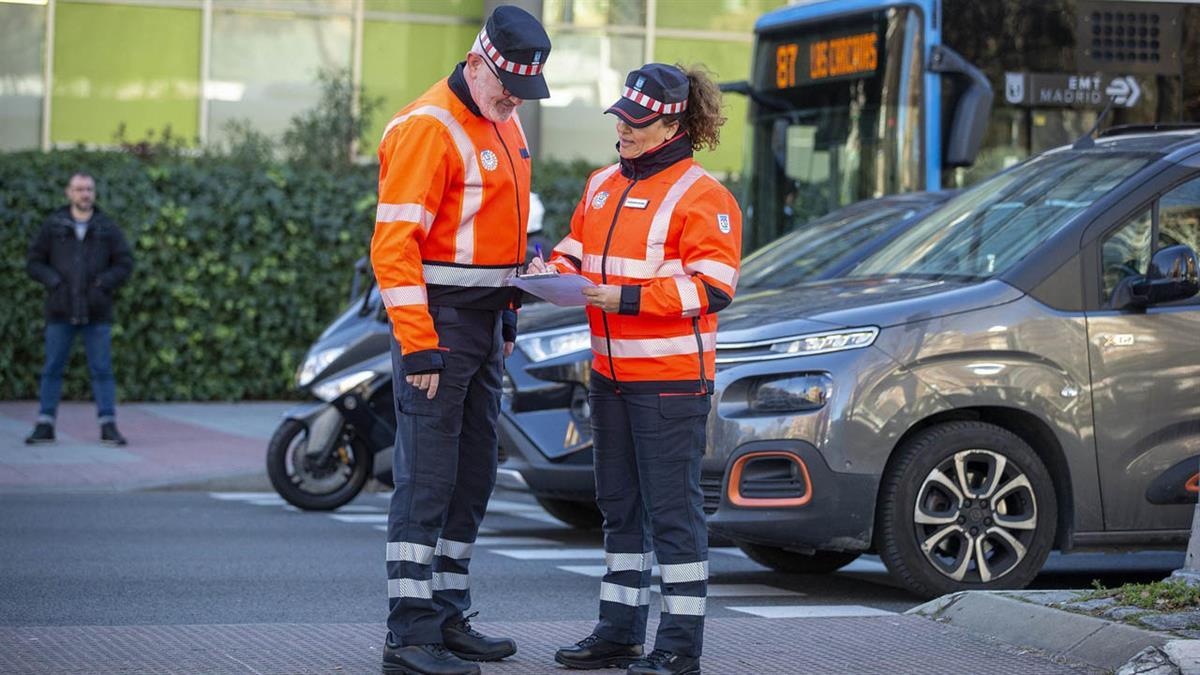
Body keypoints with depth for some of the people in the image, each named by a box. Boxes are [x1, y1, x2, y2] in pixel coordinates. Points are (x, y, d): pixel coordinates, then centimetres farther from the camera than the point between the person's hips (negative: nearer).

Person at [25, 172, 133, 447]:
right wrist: (53, 281, -9)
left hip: (97, 312, 0)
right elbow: (33, 261, 5)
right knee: (52, 369, 3)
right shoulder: (53, 226, 3)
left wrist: (103, 283, -10)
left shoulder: (107, 227, 4)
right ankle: (45, 426, 8)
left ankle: (108, 426, 3)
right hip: (61, 311, 0)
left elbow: (125, 263, 4)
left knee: (102, 370, 0)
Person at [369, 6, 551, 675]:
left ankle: (449, 620, 22)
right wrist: (417, 345, -23)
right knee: (427, 480, -8)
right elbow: (394, 244, -20)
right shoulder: (429, 128, -16)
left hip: (486, 324, 9)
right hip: (438, 323, -9)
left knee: (473, 476, 13)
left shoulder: (506, 123, 13)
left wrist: (509, 313, 18)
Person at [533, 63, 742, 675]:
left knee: (673, 511, -5)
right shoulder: (603, 186, 13)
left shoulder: (700, 196, -11)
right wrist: (554, 272, -2)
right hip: (611, 374, 8)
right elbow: (576, 249, 22)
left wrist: (628, 298, -22)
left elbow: (713, 287, -17)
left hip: (672, 378, -8)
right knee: (619, 508, 14)